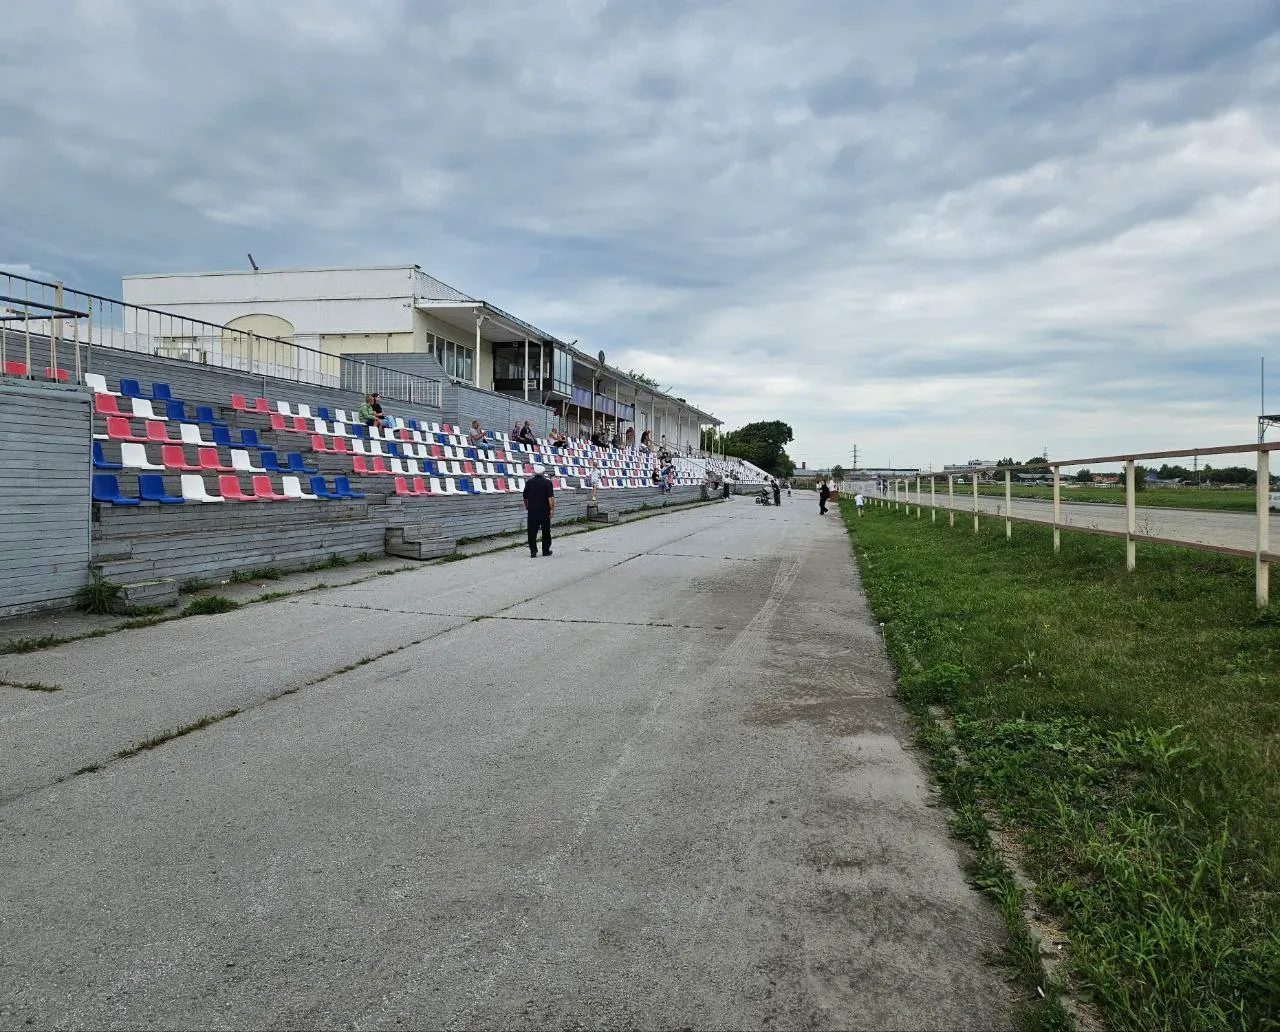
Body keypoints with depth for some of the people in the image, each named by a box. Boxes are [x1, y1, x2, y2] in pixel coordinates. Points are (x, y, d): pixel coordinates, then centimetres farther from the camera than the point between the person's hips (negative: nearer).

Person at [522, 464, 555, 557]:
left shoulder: (529, 482, 2)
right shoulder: (547, 483, -5)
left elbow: (525, 497, 10)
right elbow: (551, 498, -13)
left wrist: (526, 506, 28)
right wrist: (552, 509, -10)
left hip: (532, 511, 1)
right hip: (545, 511, -1)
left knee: (532, 532, 3)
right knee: (546, 532, 10)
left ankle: (533, 552, -3)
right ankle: (546, 551, 16)